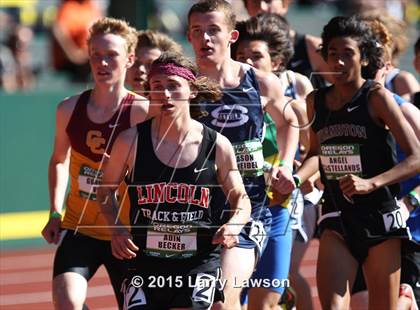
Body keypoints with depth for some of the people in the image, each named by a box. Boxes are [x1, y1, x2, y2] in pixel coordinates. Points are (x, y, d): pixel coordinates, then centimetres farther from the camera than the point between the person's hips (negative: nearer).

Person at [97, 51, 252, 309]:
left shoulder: (217, 145, -3)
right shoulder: (131, 140, -3)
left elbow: (241, 198, 9)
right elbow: (107, 190, 11)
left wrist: (235, 224, -12)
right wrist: (116, 229, -5)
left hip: (200, 261, -1)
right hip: (145, 260, 1)